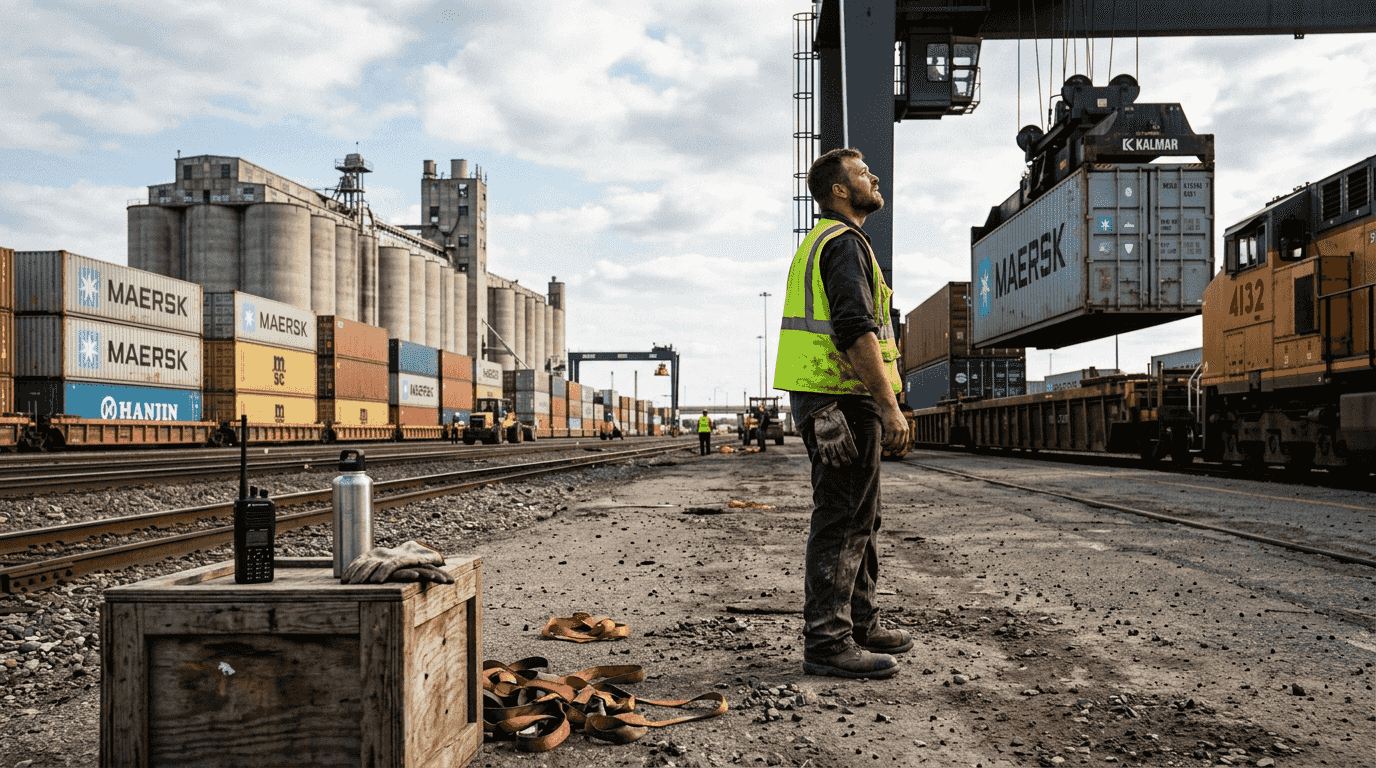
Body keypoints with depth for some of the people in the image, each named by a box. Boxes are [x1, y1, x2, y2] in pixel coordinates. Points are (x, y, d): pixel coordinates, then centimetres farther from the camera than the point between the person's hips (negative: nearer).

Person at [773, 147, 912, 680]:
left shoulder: (820, 244, 23)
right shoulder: (845, 243, -11)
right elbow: (857, 331, -22)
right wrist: (890, 406, -22)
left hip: (827, 398, 11)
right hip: (844, 397, -11)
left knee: (859, 520, 17)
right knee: (842, 521, -8)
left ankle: (860, 625, 26)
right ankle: (827, 641, -3)